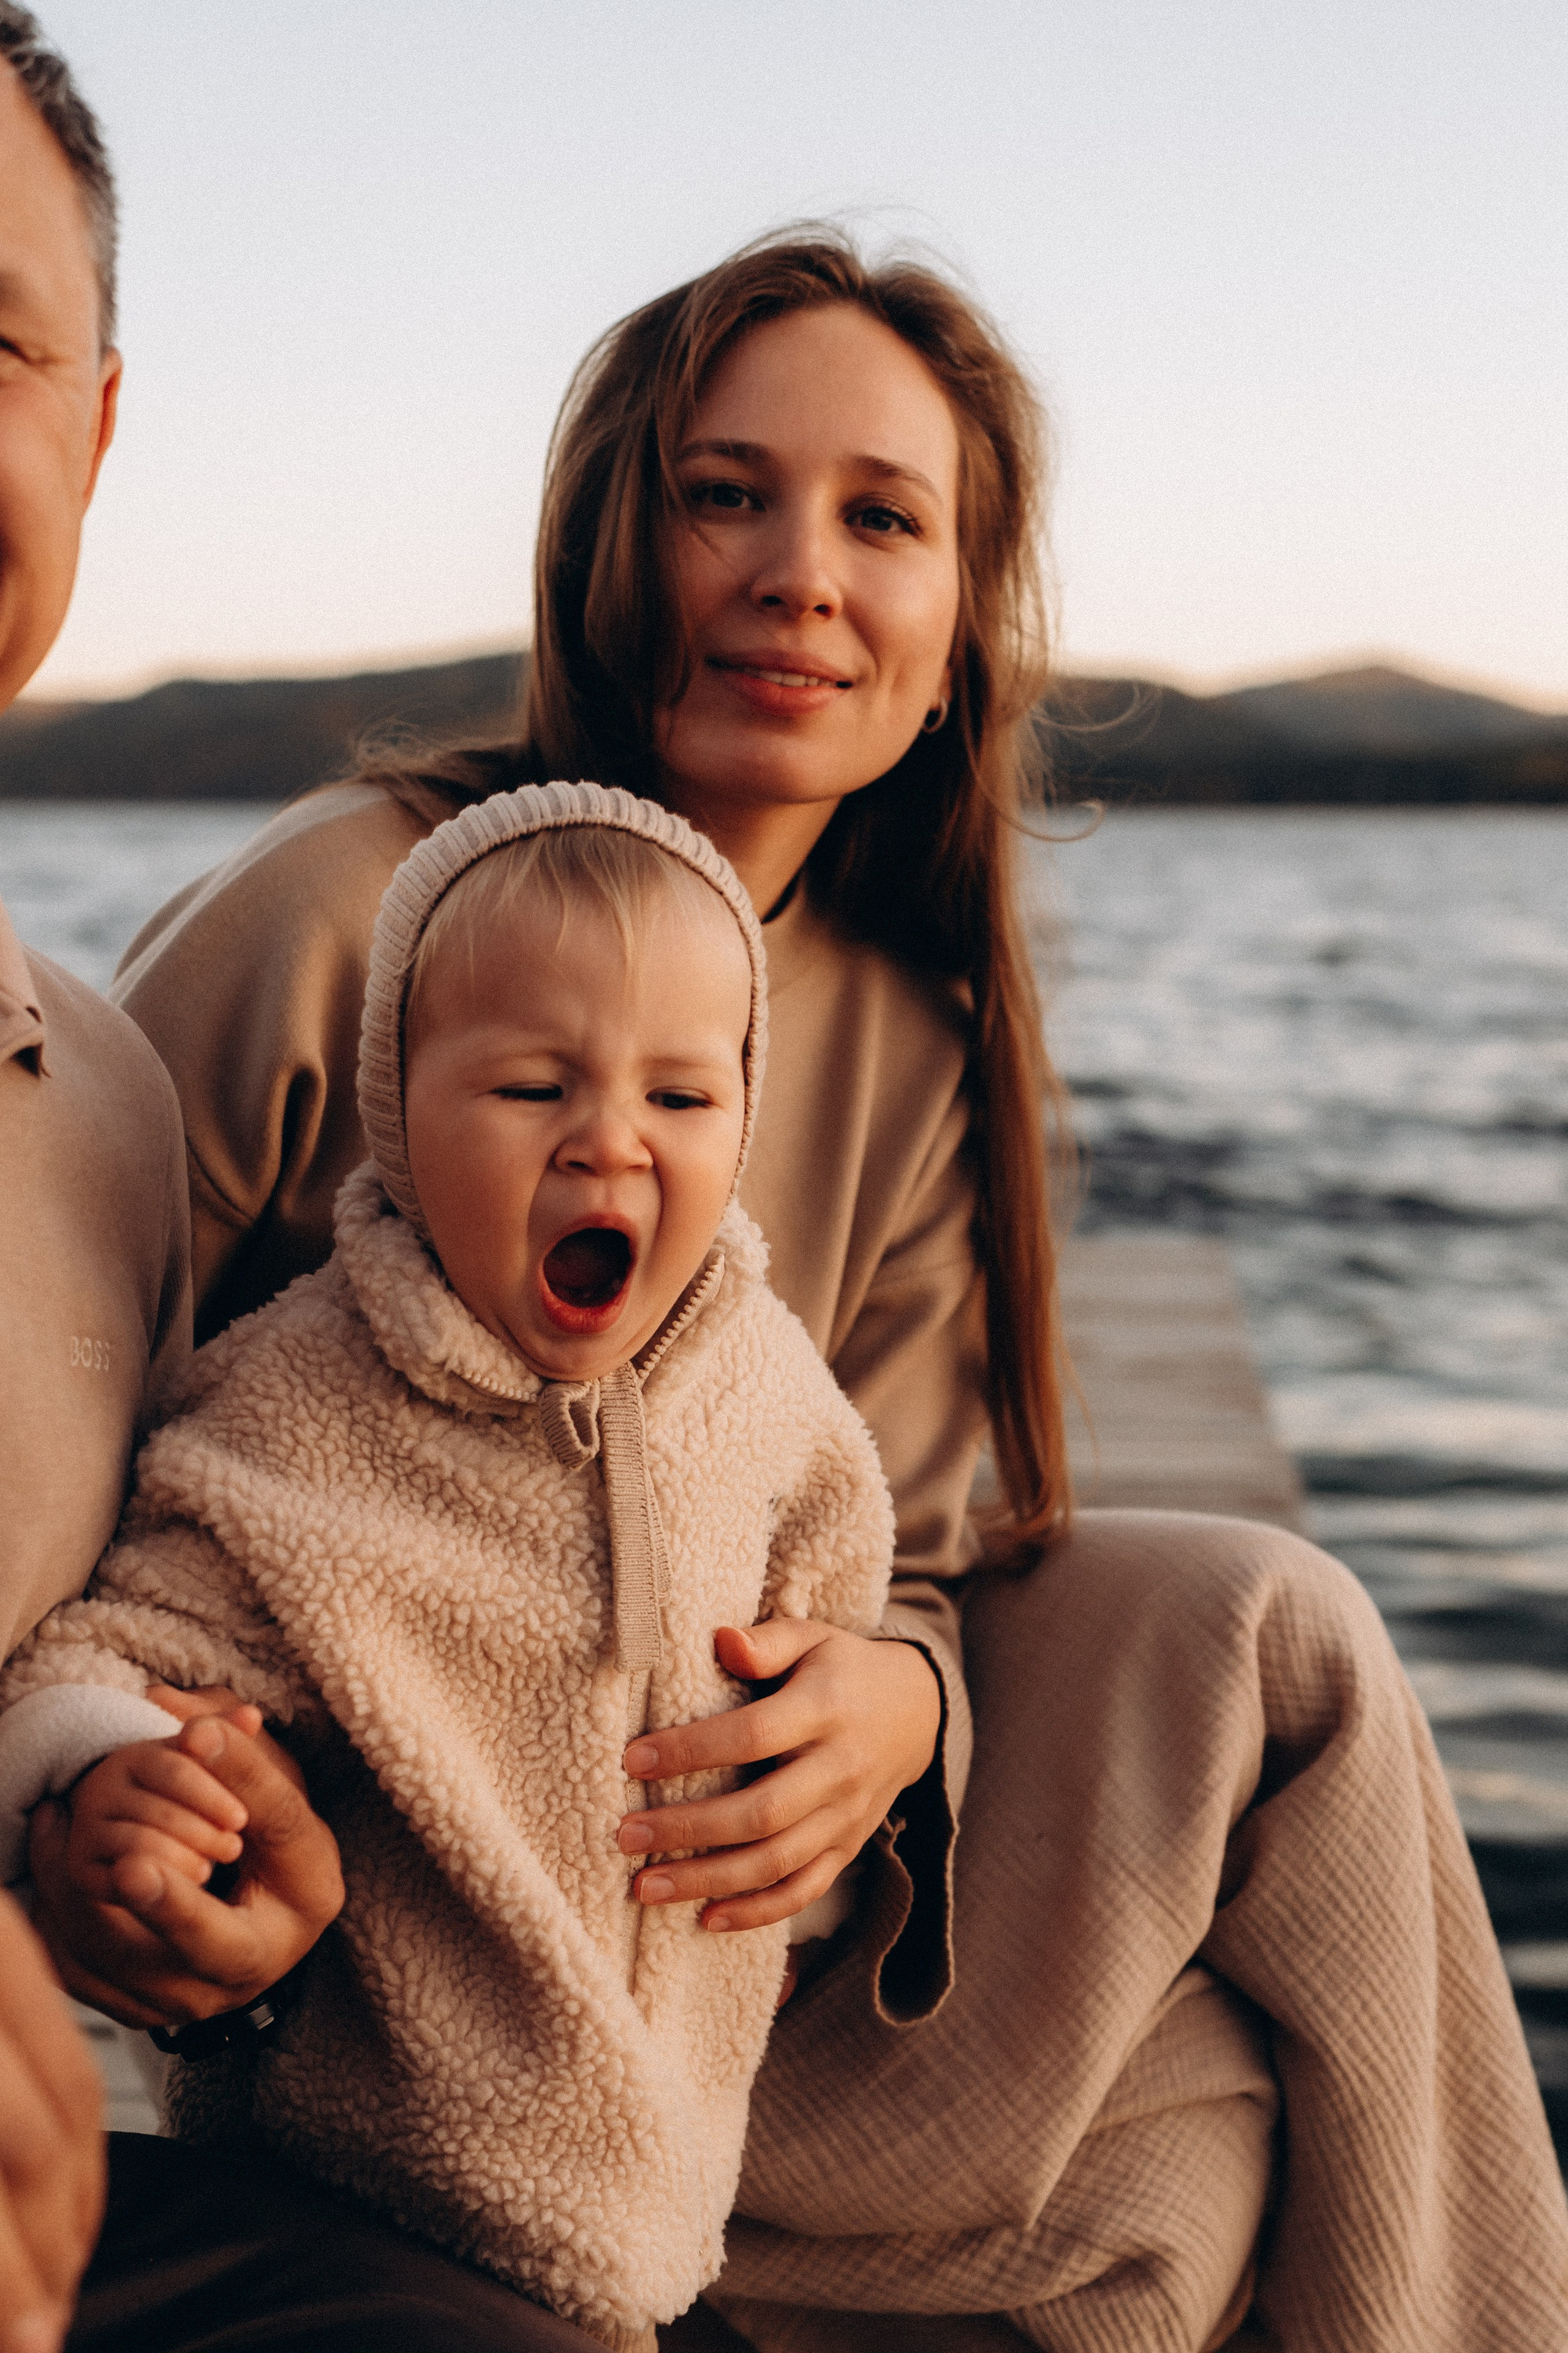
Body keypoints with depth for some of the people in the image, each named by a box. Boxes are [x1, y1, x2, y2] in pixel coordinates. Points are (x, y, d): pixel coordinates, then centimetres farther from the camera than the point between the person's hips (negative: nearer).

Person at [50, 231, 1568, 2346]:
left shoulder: (909, 1053, -1)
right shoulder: (346, 909, -17)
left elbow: (886, 1553, 0)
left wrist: (894, 1697, -23)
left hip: (707, 1864, 6)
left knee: (1268, 1631, -10)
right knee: (1216, 2161, -18)